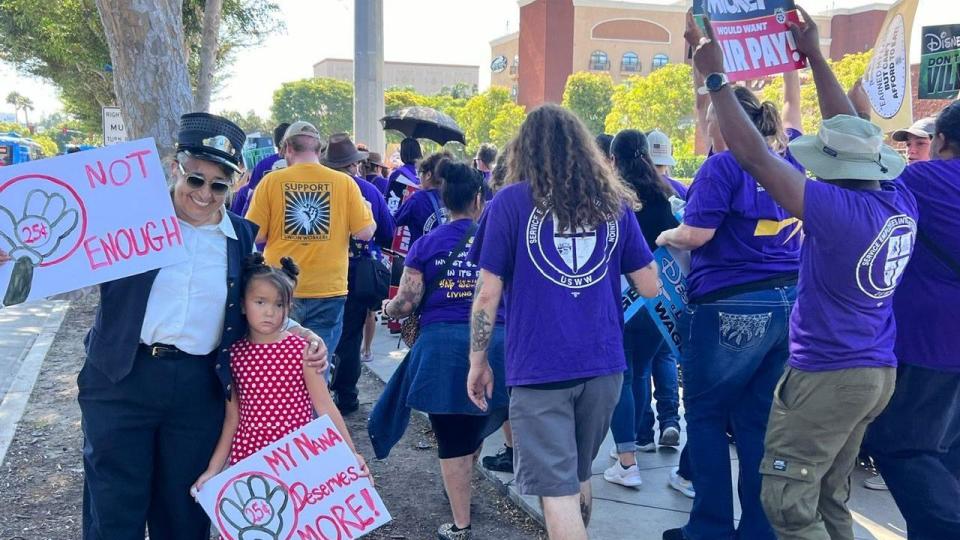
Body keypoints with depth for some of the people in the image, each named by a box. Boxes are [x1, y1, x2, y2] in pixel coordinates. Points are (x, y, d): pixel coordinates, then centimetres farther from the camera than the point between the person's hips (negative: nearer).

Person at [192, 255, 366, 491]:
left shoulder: (301, 349, -7)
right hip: (247, 458, 3)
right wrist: (213, 470, 4)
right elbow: (233, 417, 7)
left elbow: (325, 407, -6)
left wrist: (350, 453, -11)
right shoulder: (234, 353, 2)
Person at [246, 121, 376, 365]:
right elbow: (365, 232, -4)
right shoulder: (345, 182, -3)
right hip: (328, 292, 0)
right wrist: (367, 209, 16)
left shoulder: (271, 181, -4)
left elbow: (254, 235, -3)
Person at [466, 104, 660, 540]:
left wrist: (477, 361, 6)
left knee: (557, 489, 0)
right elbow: (650, 288, 9)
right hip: (603, 362, 5)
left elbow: (488, 294, -5)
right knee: (578, 478, 22)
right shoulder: (613, 201, 8)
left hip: (540, 366, -4)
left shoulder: (511, 201, -1)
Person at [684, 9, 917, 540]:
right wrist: (815, 57, 19)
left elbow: (753, 156, -22)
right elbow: (855, 135, 12)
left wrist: (715, 77, -13)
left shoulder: (838, 208, -24)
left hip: (827, 375, -8)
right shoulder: (902, 202, -1)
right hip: (878, 372, 9)